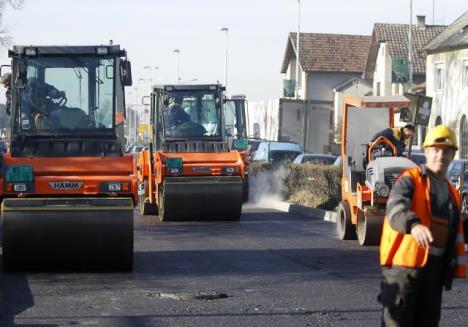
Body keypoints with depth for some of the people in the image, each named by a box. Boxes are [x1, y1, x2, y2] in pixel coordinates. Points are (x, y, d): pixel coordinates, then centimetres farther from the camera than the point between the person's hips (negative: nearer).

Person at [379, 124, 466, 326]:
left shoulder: (452, 194, 18)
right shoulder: (410, 180, -4)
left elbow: (456, 237, 23)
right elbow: (395, 208, -25)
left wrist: (457, 268, 14)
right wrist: (414, 225, -46)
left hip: (435, 269, 7)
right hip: (404, 264, -7)